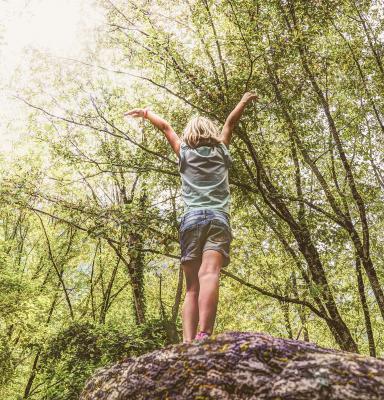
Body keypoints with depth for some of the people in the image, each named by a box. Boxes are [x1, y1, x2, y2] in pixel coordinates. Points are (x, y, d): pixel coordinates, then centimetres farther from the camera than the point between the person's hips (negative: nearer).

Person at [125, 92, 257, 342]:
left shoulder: (185, 153, 20)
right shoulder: (221, 151, 21)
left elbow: (166, 127, 33)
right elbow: (230, 123, 37)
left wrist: (146, 113, 49)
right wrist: (244, 102, 51)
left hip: (192, 218, 1)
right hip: (219, 219, -1)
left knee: (192, 286, -3)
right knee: (209, 274, -22)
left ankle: (188, 342, -21)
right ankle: (203, 336, -41)